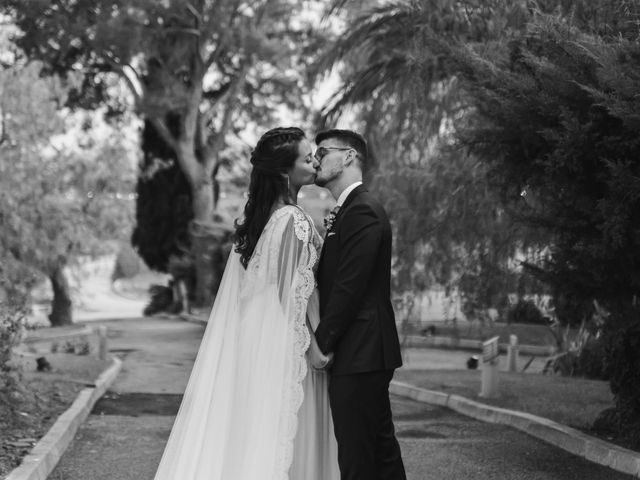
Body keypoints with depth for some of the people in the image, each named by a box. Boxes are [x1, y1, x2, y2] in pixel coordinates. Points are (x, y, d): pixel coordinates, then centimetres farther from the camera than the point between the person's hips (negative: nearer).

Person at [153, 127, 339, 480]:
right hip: (286, 338, -8)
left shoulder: (258, 215, 8)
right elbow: (300, 289, -16)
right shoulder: (294, 221, -16)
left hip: (253, 334, 8)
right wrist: (317, 343, -12)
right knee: (287, 437, -1)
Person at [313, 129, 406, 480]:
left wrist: (320, 343, -14)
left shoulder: (362, 210, -12)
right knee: (381, 448, 14)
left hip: (358, 356, -10)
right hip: (366, 355, 10)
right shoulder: (341, 212, 18)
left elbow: (349, 287, -18)